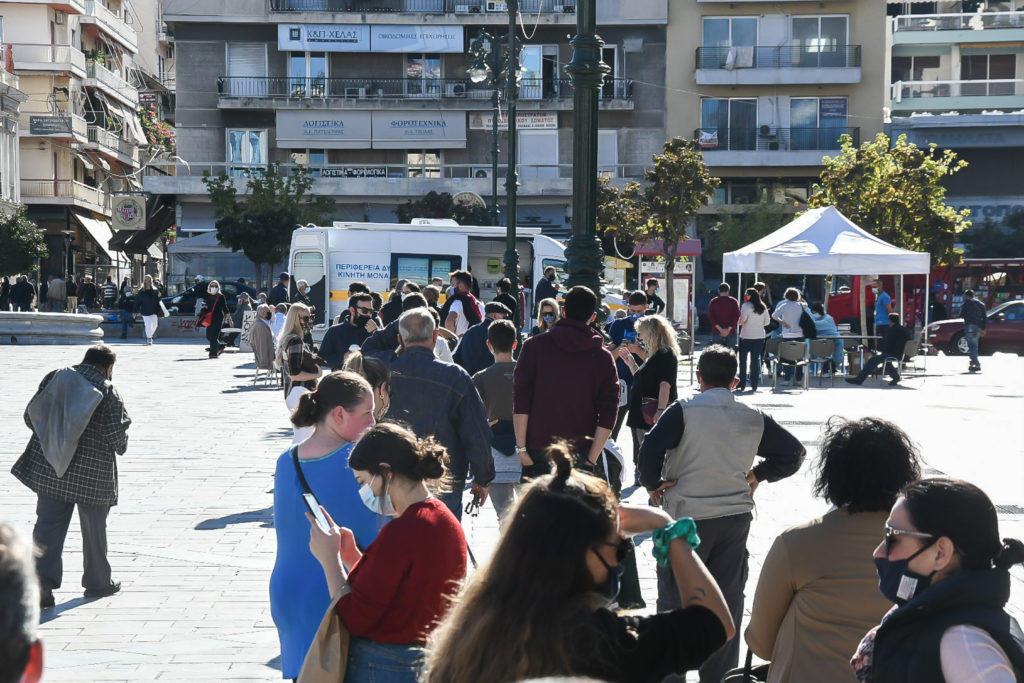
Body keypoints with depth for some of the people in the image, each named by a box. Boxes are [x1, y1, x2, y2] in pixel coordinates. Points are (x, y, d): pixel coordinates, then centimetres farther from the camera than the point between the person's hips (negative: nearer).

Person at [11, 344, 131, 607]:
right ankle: (98, 582, 25)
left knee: (48, 525, 7)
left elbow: (30, 416, 5)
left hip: (49, 468, 3)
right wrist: (121, 447, 9)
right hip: (92, 474, -3)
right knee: (94, 530, 12)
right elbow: (116, 435, -13)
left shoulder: (54, 378, 3)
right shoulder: (108, 392, -9)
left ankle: (42, 579, -8)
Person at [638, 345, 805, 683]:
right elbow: (793, 452, 9)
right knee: (728, 601, 12)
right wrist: (757, 475, 13)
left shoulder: (684, 411, -11)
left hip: (687, 517, -4)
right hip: (736, 518, 4)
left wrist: (653, 484, -6)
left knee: (673, 598, 7)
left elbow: (650, 448, -22)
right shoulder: (754, 419, 3)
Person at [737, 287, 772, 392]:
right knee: (756, 360, 8)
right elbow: (767, 322, 8)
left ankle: (742, 384, 7)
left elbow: (741, 321, -14)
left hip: (746, 337, -4)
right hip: (760, 336, 4)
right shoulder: (763, 307, 4)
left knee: (743, 360, 6)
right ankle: (754, 384, 5)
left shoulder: (746, 305, -10)